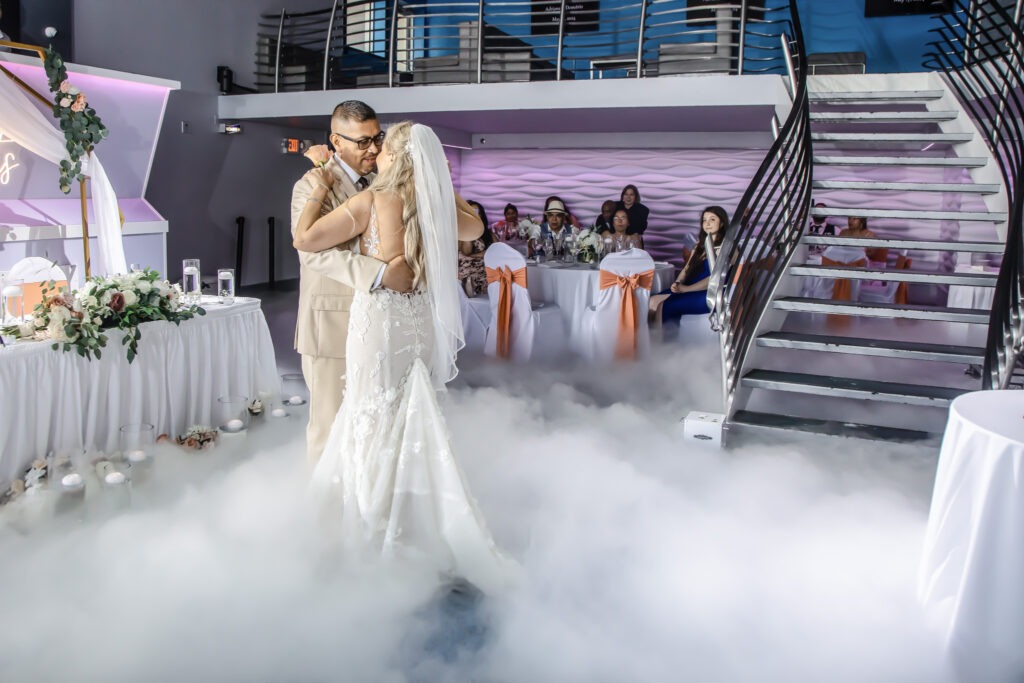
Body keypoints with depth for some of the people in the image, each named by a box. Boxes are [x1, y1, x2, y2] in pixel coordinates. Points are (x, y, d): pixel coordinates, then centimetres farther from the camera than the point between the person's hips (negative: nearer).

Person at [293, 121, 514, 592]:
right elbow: (474, 228, 21)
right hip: (421, 320, 5)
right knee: (412, 420, 18)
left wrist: (321, 190, 0)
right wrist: (441, 185, 20)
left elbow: (304, 239, -12)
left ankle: (380, 526, 21)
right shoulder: (437, 205, 0)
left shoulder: (369, 202, -14)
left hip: (379, 319, -5)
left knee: (378, 417, 8)